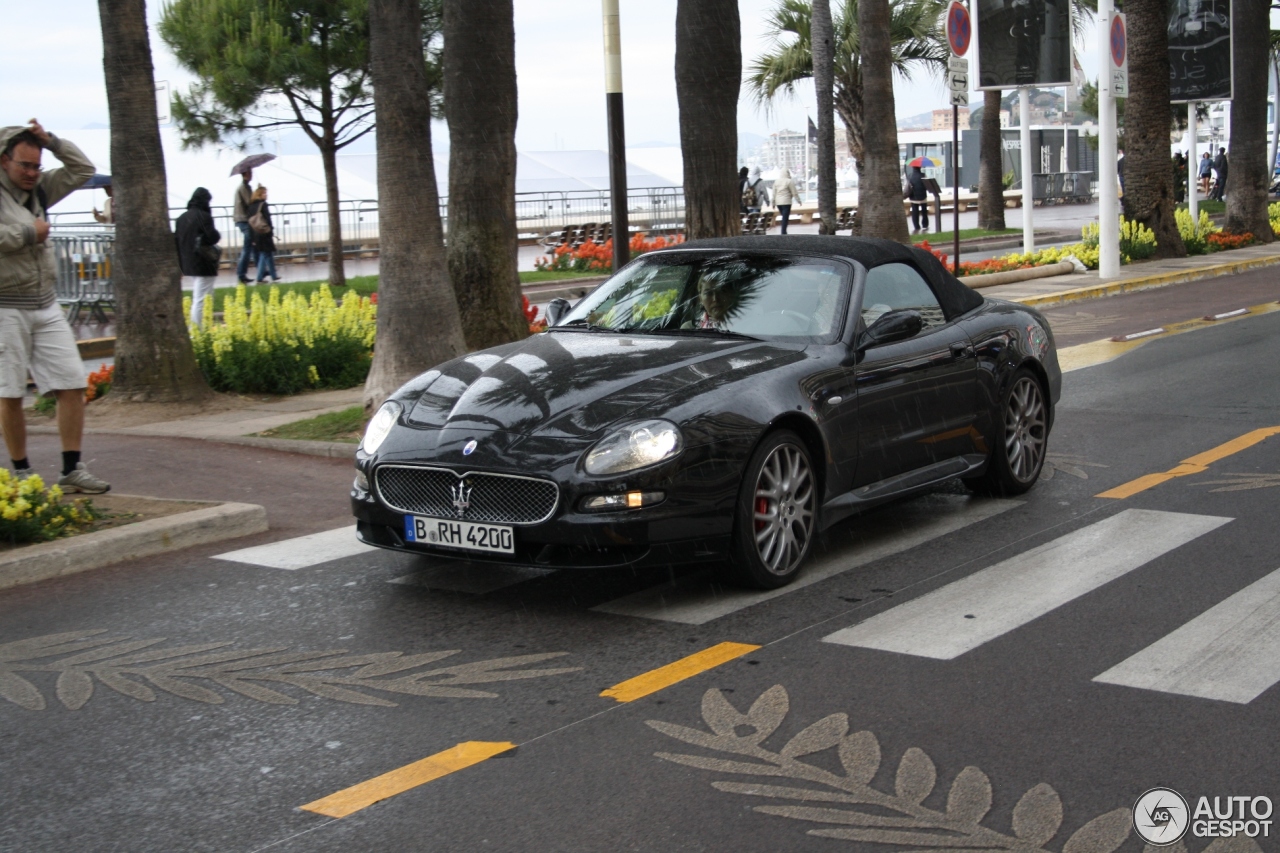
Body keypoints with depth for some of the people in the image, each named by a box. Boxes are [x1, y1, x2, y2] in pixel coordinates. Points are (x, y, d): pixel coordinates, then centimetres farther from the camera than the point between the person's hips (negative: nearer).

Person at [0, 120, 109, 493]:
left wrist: (50, 140, 6)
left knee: (73, 384, 0)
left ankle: (72, 470, 6)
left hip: (46, 307, 6)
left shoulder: (39, 189, 12)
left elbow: (82, 169, 18)